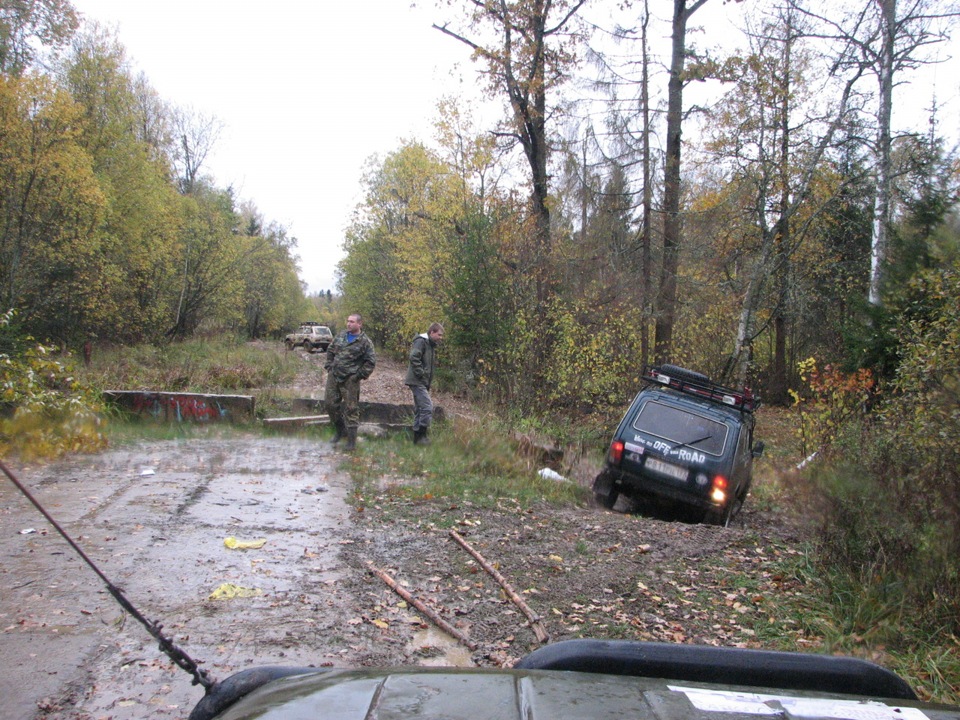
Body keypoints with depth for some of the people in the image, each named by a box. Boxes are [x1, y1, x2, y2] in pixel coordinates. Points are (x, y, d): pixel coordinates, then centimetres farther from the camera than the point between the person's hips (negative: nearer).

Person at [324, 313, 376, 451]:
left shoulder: (365, 342, -7)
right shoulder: (341, 336, 10)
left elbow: (371, 362, -8)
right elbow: (330, 351, 22)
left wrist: (360, 375, -10)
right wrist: (329, 367, 12)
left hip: (350, 380, -6)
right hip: (334, 376, 6)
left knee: (351, 408, -2)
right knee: (330, 403, 9)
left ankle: (351, 440, 6)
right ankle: (339, 430, 30)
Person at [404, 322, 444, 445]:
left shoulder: (431, 345, 19)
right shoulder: (421, 341, -10)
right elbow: (414, 358, -22)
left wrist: (428, 383, 13)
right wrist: (421, 374, -20)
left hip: (422, 383, 10)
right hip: (417, 381, -10)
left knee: (419, 409, 12)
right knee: (428, 407, -15)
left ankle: (417, 437, 17)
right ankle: (421, 435, -11)